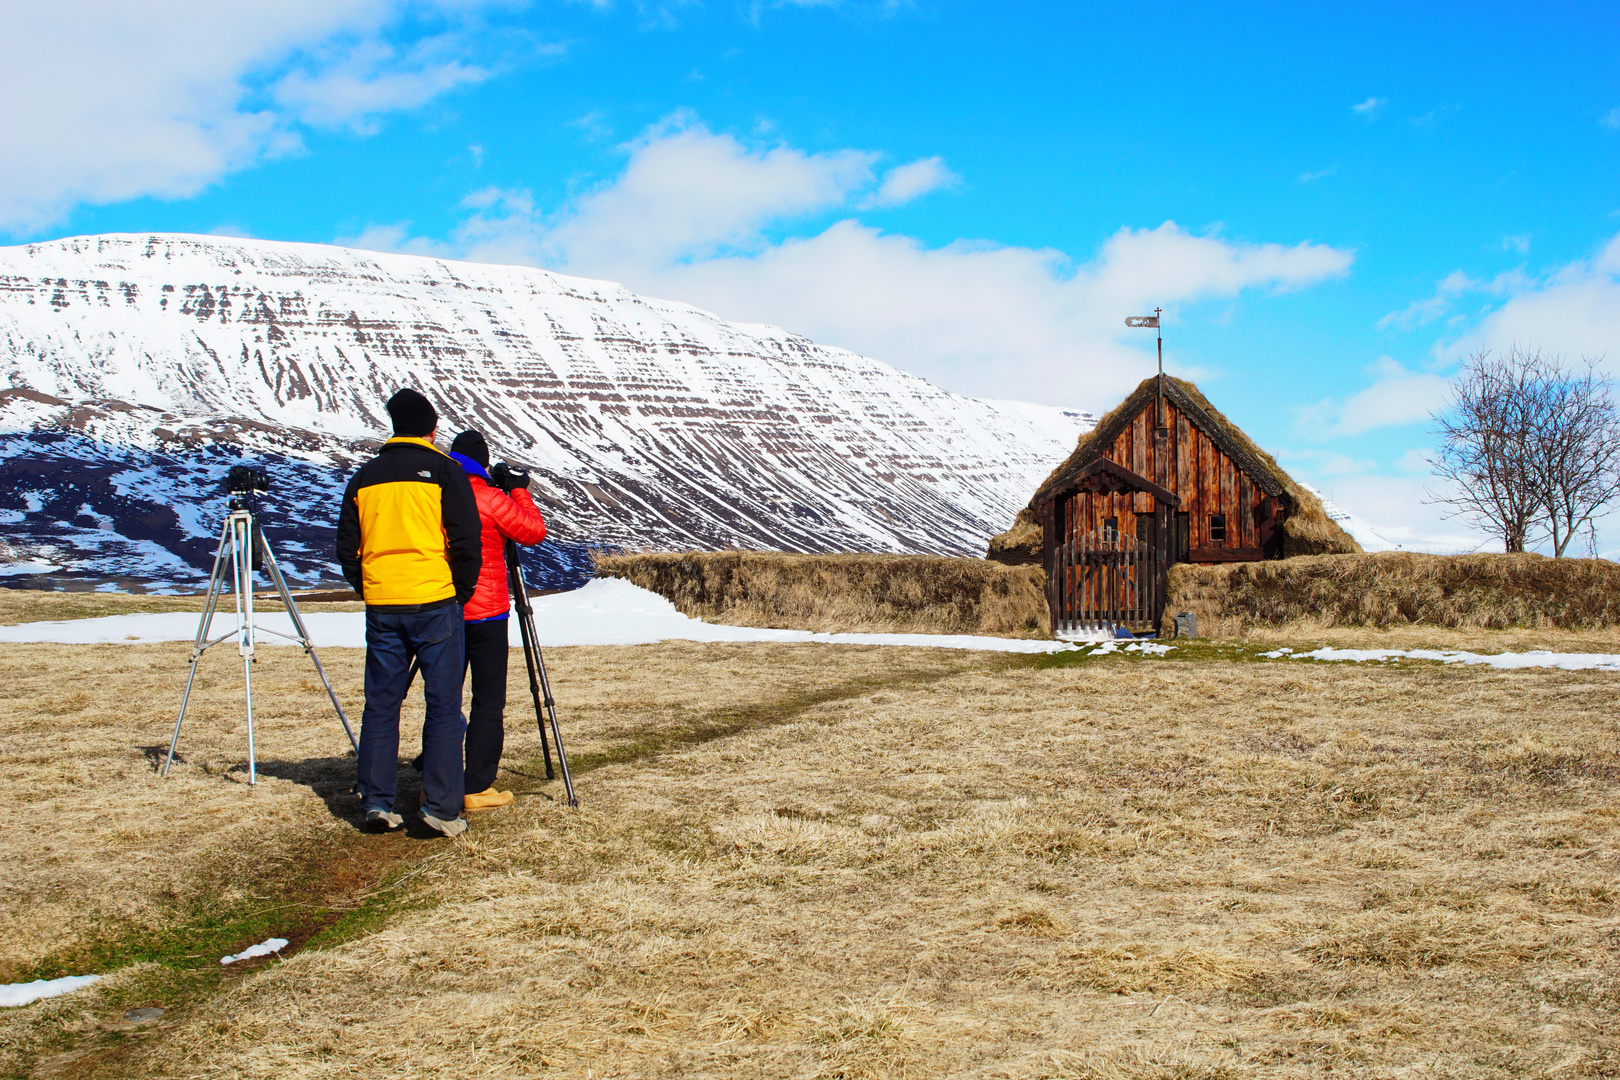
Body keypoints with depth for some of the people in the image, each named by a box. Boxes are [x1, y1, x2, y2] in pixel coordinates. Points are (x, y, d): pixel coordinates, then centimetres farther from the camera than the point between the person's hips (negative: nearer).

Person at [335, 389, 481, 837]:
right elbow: (465, 541, -7)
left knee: (380, 704, 11)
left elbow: (347, 548, 14)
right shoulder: (442, 470, -1)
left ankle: (376, 801, 11)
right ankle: (442, 807, -2)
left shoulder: (365, 476, 12)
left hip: (381, 607, 4)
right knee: (443, 704, 0)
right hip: (434, 603, -4)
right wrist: (462, 591, 5)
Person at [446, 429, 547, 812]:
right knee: (488, 703, 1)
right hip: (485, 614, -5)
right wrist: (519, 491, 6)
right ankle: (477, 787, 1)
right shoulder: (490, 500, -12)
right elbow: (534, 531, -6)